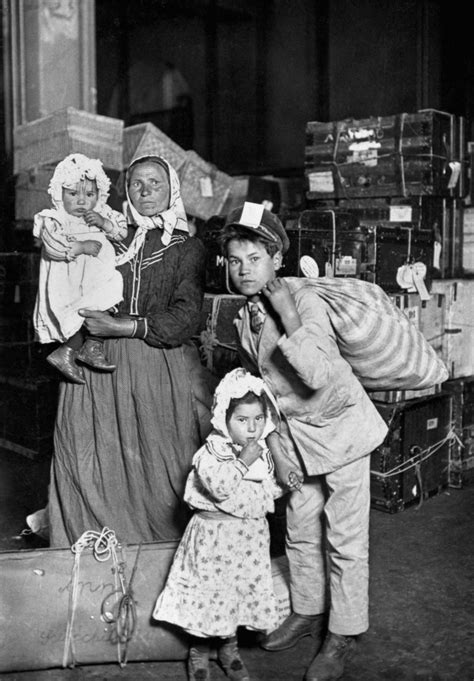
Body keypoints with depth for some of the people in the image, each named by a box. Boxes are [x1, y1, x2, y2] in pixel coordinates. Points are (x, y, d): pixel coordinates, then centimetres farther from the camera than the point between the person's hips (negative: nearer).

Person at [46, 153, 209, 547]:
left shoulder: (188, 248, 5)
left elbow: (186, 319, -7)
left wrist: (122, 327, -13)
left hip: (163, 371, -2)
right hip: (102, 367, 2)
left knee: (162, 468, -2)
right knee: (98, 466, -1)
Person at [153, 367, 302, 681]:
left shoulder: (264, 451, 4)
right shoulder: (212, 451, -16)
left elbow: (271, 491, 15)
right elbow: (219, 487, -31)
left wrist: (284, 480, -2)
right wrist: (243, 461, -30)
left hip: (250, 536, 5)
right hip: (213, 534, -5)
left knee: (242, 590, 14)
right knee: (208, 590, 5)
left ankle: (229, 648, 36)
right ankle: (199, 652, 26)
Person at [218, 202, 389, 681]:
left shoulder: (305, 301, -23)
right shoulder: (244, 318, -1)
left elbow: (318, 376, -35)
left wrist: (288, 318, -34)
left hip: (338, 423, -7)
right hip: (294, 431, 7)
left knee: (344, 537, 2)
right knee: (299, 529, 17)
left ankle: (343, 635, 17)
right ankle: (306, 611, 36)